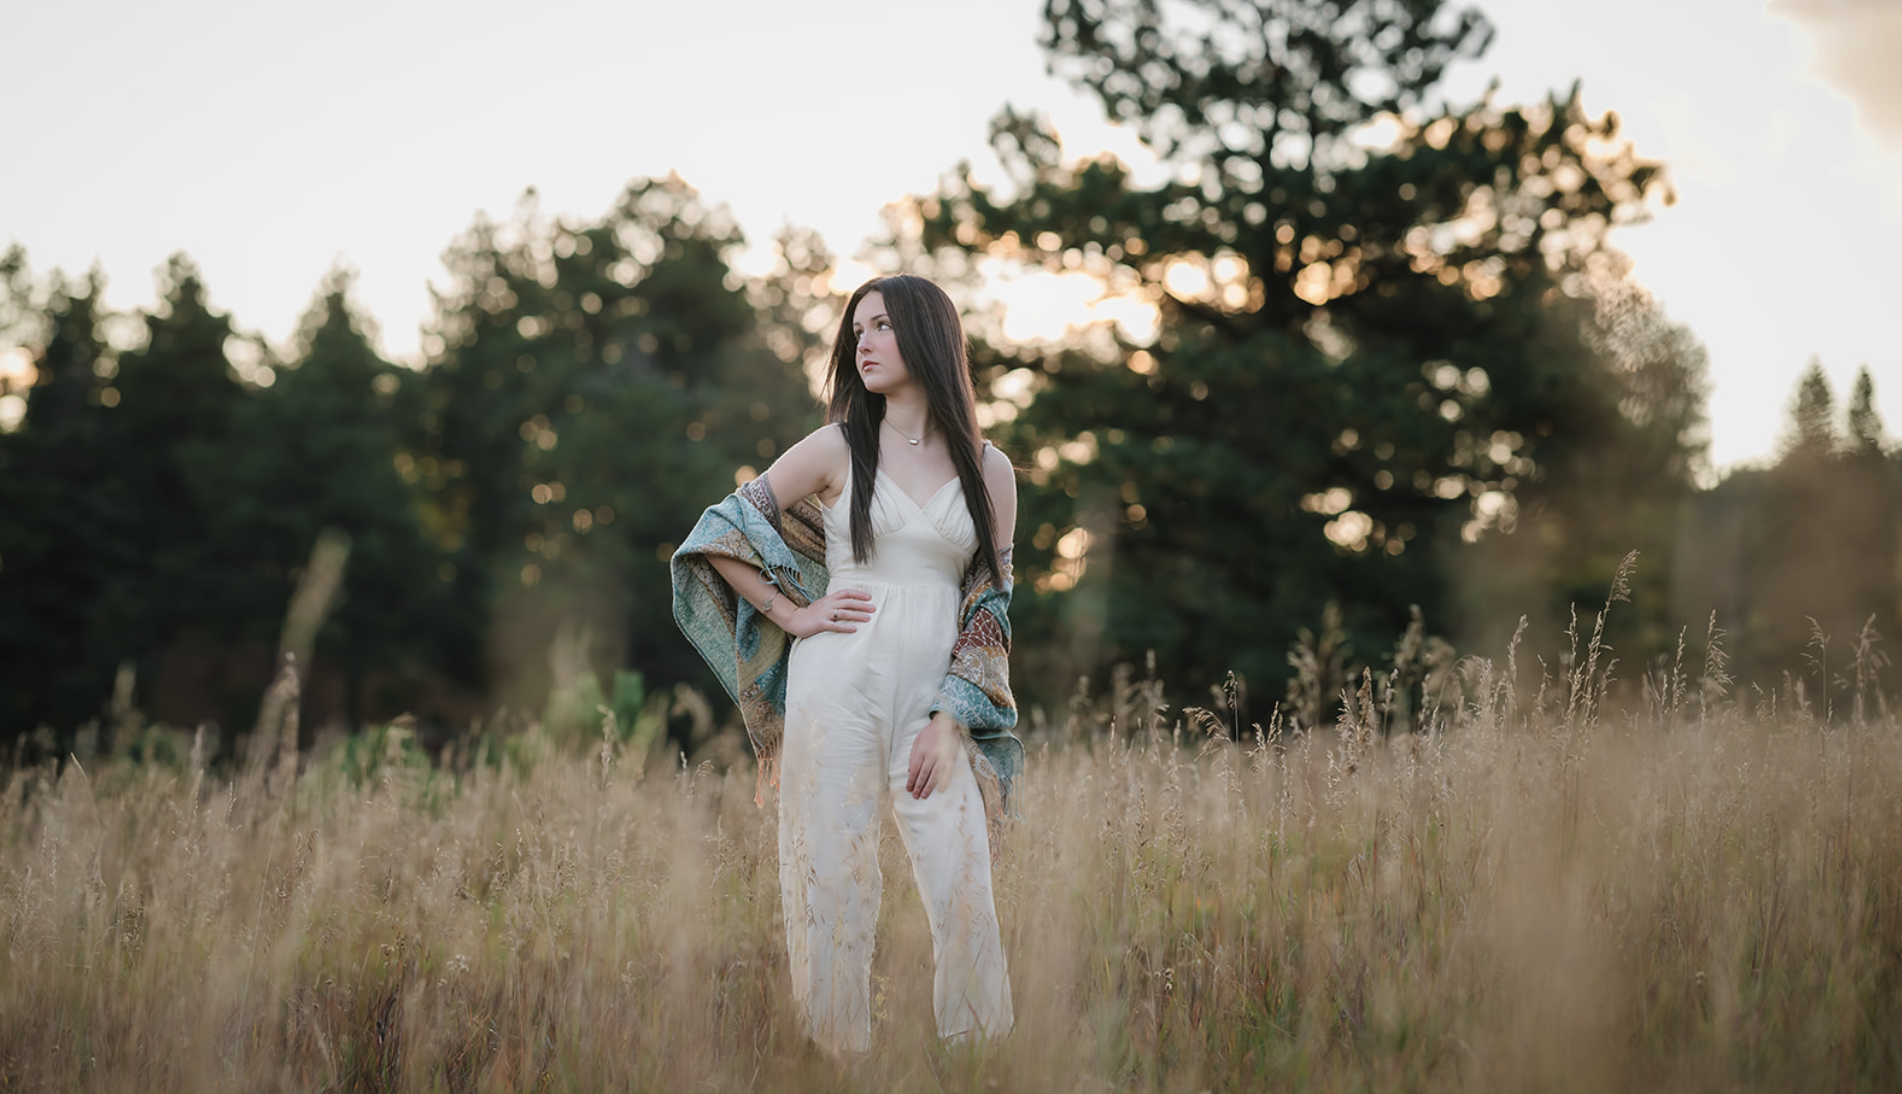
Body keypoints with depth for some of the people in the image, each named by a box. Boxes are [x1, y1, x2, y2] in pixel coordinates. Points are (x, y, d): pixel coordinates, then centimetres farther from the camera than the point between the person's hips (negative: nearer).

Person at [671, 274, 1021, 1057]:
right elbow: (719, 535, 7)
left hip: (936, 704, 1)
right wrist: (793, 614, 0)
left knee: (965, 896, -4)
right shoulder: (836, 449, 4)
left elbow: (990, 606, 8)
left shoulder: (990, 470, 9)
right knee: (834, 889, 0)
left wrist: (949, 721, -1)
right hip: (838, 692, -1)